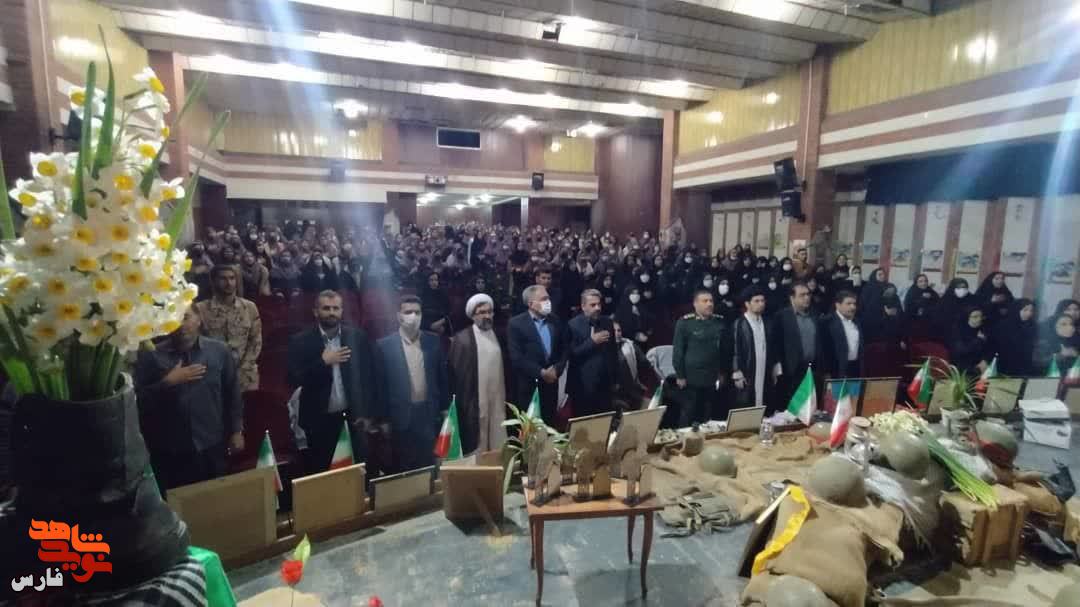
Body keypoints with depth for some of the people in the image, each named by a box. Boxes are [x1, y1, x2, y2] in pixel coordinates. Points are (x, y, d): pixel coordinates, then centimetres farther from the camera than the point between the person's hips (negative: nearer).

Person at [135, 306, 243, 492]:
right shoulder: (151, 355, -3)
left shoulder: (218, 350, 0)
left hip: (212, 447, 1)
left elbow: (232, 392, 6)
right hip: (169, 451, -1)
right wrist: (168, 382, -18)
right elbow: (139, 399, -6)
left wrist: (236, 431, 6)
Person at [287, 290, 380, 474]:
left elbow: (369, 376, 3)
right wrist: (323, 362, -19)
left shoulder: (358, 336, 0)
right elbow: (293, 380, -11)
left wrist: (369, 414, 1)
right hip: (318, 422, -1)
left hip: (353, 418, 1)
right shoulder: (301, 341, -4)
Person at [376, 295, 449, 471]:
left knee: (430, 467, 9)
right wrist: (384, 418, -3)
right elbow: (381, 384, -3)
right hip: (401, 416, -2)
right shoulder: (384, 345, -4)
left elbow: (442, 376, 7)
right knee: (404, 469, 10)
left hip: (430, 414, 2)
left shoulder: (433, 341, 3)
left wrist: (445, 409, 6)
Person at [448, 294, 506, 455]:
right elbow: (456, 373, -5)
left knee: (499, 446, 9)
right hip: (475, 403, -4)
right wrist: (462, 403, -7)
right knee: (477, 447, 4)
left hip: (497, 400, 5)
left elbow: (502, 367, 12)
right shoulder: (462, 338, -7)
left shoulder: (498, 335, 9)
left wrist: (506, 397, 10)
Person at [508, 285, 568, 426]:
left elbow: (564, 350, 10)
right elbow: (516, 357, -14)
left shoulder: (556, 321, 8)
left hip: (551, 382, 4)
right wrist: (541, 372, -15)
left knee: (549, 423, 10)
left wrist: (556, 370, -6)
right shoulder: (516, 323, -8)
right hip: (527, 384, -4)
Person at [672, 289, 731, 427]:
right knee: (688, 413, 5)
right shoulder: (684, 322, -8)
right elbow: (677, 350, -7)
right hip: (692, 377, -4)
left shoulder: (719, 322, 5)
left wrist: (723, 372, 13)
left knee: (707, 414, 11)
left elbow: (725, 349, 13)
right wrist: (680, 375, -9)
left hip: (713, 377, 4)